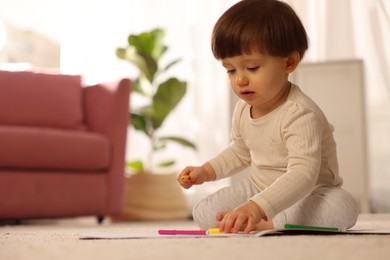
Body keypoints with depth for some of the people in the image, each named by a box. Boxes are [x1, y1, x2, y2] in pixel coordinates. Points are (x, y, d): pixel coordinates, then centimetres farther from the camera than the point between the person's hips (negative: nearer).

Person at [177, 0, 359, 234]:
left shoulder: (300, 115, -29)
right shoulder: (243, 109, -2)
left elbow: (303, 174, -42)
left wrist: (257, 208, -55)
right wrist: (207, 171, 7)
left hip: (309, 194, -6)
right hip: (258, 189, 6)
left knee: (343, 207, -38)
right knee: (203, 214, -6)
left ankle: (263, 224, -33)